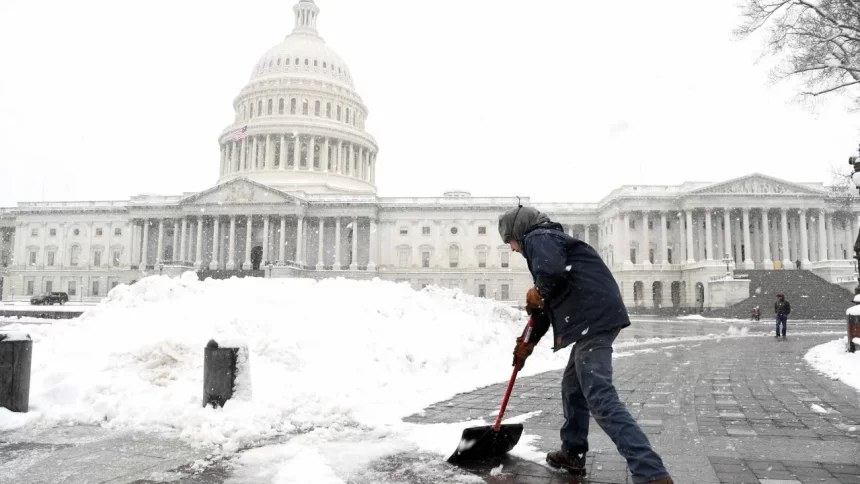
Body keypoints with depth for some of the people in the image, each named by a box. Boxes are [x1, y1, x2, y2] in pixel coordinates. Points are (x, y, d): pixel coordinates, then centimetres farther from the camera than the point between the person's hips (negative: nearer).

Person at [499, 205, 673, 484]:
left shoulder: (537, 238, -1)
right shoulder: (549, 241, 30)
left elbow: (551, 272, -25)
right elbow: (551, 302, 32)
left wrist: (537, 293, -3)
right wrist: (529, 343, 30)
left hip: (592, 319, -11)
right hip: (598, 317, 11)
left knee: (600, 397, -15)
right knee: (572, 386, 21)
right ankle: (572, 454, 31)